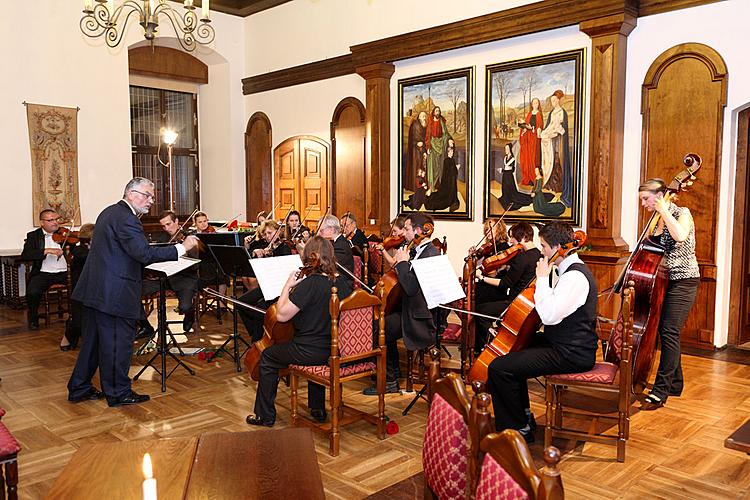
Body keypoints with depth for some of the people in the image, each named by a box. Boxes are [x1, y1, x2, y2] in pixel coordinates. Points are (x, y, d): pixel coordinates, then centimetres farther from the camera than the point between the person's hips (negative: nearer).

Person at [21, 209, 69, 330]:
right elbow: (25, 255, -9)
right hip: (43, 273, -1)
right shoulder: (33, 236, 6)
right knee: (32, 291, -29)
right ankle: (33, 318, 1)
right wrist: (47, 250, -22)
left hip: (64, 273, 1)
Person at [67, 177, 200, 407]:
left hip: (95, 289, 10)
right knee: (118, 341, 2)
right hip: (114, 293, -10)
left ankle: (79, 388, 29)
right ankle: (118, 393, 13)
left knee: (93, 340, 19)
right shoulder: (126, 218, -17)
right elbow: (145, 253, -26)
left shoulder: (110, 212, 16)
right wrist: (182, 248, -23)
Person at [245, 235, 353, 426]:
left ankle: (265, 415, 25)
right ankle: (318, 409, 42)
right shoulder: (344, 283, -1)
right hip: (336, 350, 7)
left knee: (268, 357, 15)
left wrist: (287, 286, -9)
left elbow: (281, 315, -20)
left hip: (311, 351, -7)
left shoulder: (309, 284, -22)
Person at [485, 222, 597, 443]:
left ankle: (520, 429, -2)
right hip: (564, 344, 11)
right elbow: (553, 308, 24)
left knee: (499, 368, -19)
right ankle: (524, 415, 30)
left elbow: (549, 315, -31)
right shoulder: (573, 270, 13)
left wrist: (542, 279, -21)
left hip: (571, 354, -11)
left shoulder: (575, 276, -21)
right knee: (512, 349, 26)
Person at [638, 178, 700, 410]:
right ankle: (675, 383, 25)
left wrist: (663, 209, -23)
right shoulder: (657, 221, 11)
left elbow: (680, 235, -31)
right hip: (665, 281, 8)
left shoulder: (682, 213, -9)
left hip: (683, 281, -8)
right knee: (666, 332, 11)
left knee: (669, 332, -12)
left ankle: (660, 391, -10)